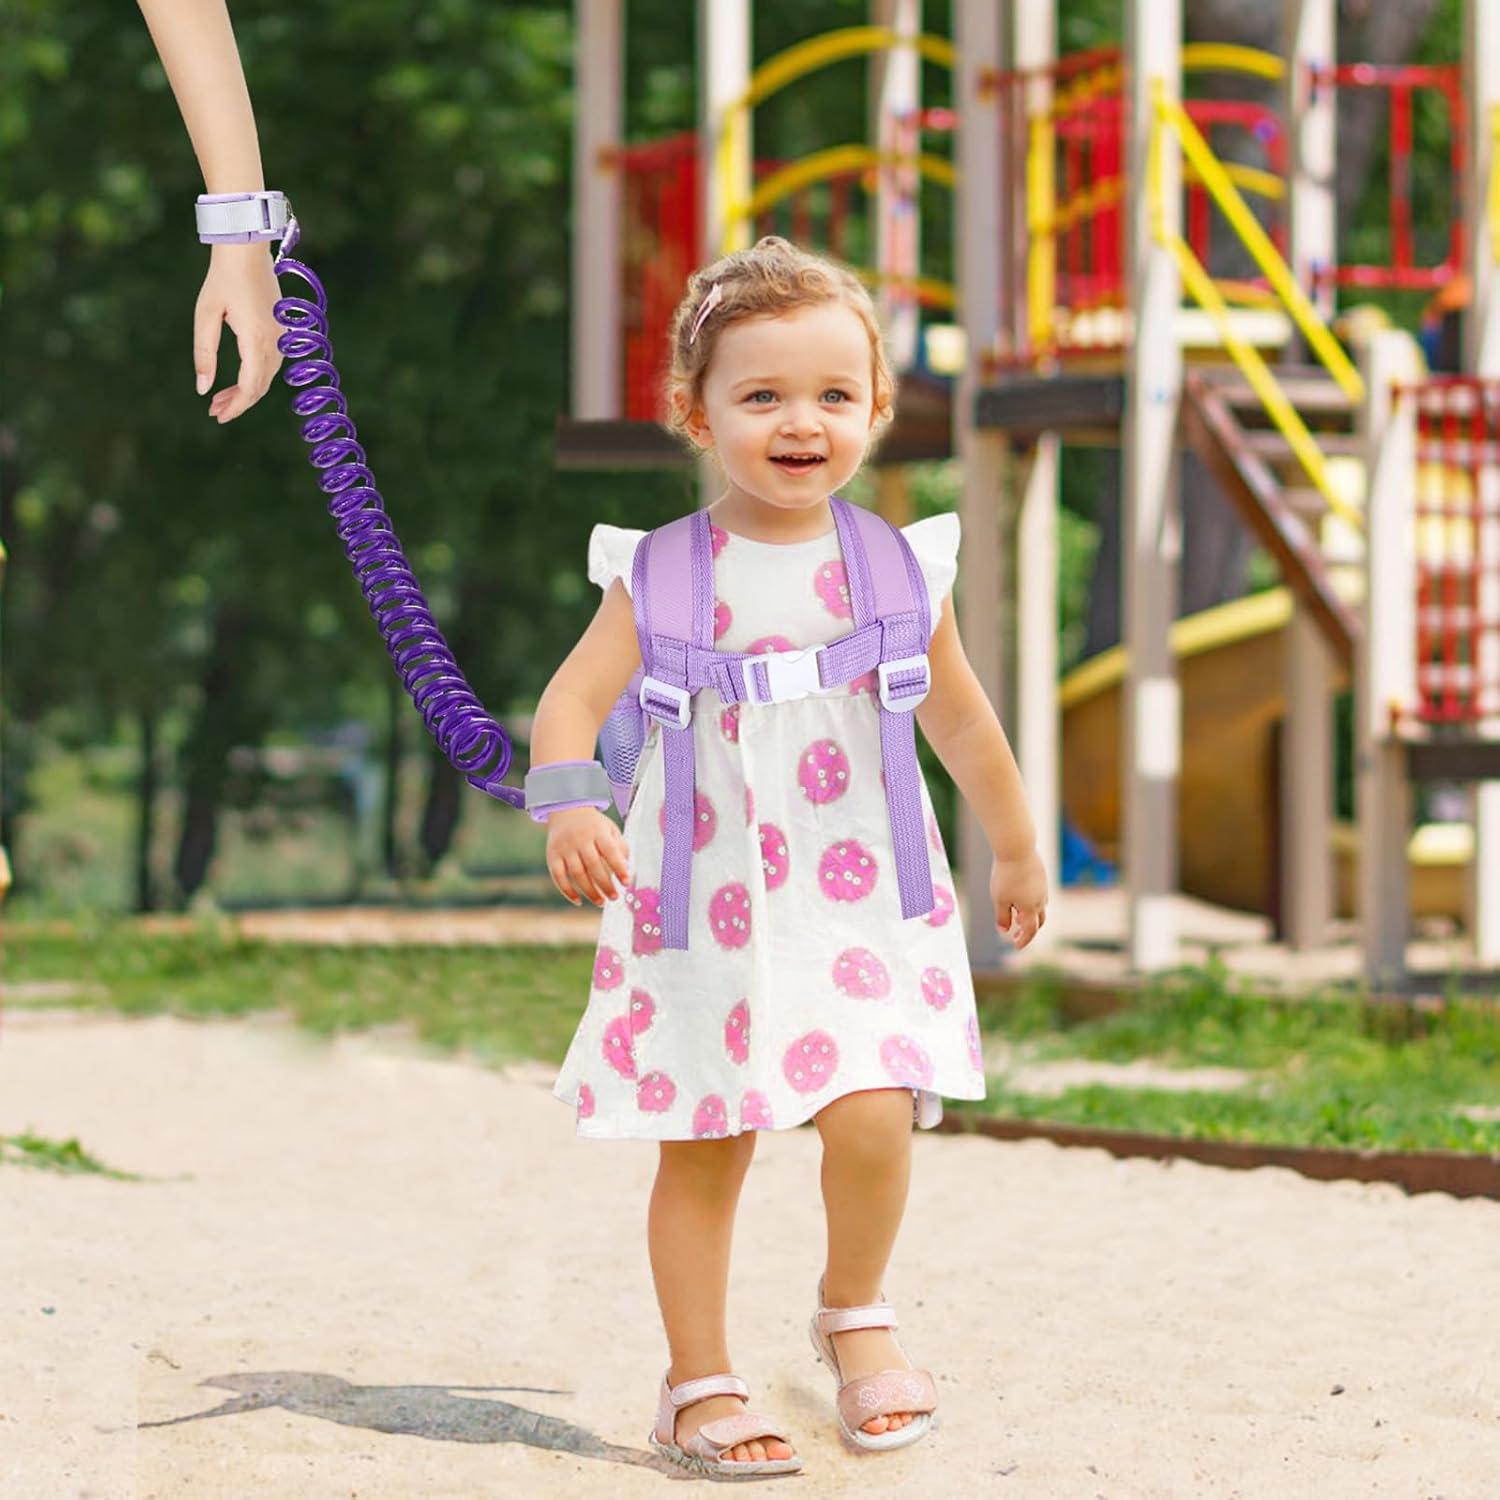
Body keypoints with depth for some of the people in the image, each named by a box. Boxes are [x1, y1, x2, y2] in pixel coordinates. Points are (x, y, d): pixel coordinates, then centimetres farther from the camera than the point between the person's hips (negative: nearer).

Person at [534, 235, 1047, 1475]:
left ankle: (855, 1311, 13)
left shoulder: (896, 569, 2)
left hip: (861, 898, 1)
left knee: (872, 1118, -15)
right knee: (702, 1152, 4)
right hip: (704, 901, -1)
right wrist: (571, 809, -32)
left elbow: (960, 719, 15)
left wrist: (1018, 849, 27)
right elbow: (576, 696, -12)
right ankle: (699, 1385, 18)